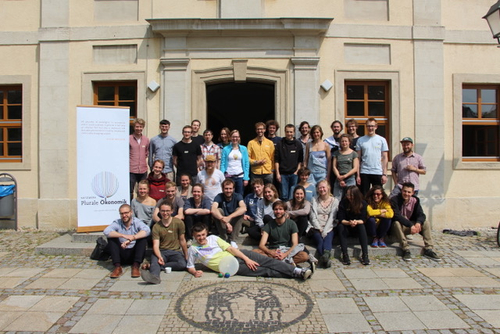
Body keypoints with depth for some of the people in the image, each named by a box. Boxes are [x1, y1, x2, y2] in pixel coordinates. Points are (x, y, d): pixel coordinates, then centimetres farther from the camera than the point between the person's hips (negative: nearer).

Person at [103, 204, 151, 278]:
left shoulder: (137, 222, -4)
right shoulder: (117, 223, 0)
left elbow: (147, 230, -26)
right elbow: (106, 231, -21)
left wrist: (131, 239, -37)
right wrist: (123, 236, -34)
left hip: (134, 254, -1)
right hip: (121, 255, 2)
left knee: (142, 237, -22)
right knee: (111, 237, -16)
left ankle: (136, 266, -26)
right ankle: (117, 267, -23)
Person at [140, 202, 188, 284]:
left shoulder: (178, 222, 0)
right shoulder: (156, 227, 1)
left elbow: (182, 240, 7)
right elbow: (156, 245, -8)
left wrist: (186, 256, 10)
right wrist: (159, 257, -28)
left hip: (175, 251, 0)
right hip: (161, 252, 0)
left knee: (182, 264, -31)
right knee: (154, 259, -34)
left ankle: (153, 267, -29)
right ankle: (154, 276, -61)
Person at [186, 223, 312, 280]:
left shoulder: (213, 238, 7)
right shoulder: (193, 249, 2)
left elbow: (230, 248, 1)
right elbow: (190, 267, 10)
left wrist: (246, 258, -10)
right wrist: (195, 272, -16)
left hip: (236, 255, 3)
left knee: (266, 261, -14)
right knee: (264, 271, -14)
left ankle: (296, 271, -14)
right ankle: (294, 274, -14)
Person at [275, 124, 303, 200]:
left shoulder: (298, 144, 6)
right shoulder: (280, 144, 3)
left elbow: (300, 160, 7)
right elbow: (276, 160, 2)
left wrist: (297, 171, -4)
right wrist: (277, 173, -4)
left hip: (294, 174, 1)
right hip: (283, 174, -1)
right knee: (284, 195, 1)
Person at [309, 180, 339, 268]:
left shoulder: (334, 201, 11)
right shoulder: (314, 200, 15)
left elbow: (332, 217, 0)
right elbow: (313, 217, 5)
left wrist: (325, 231, -12)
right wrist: (319, 229, -8)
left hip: (329, 228, -1)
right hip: (317, 228, 1)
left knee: (328, 238, -31)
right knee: (320, 240, -29)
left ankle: (325, 254, -58)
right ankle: (326, 258, -50)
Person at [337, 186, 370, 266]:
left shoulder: (363, 203, -12)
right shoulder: (343, 203, -15)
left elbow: (363, 220, -13)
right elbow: (341, 219, -17)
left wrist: (357, 222, -35)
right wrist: (349, 223, -37)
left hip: (357, 225, 1)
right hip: (345, 224, -1)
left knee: (362, 227, -31)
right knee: (340, 227, -32)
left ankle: (365, 254, -32)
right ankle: (345, 254, -37)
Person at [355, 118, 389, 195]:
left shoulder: (382, 140, 5)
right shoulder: (360, 140, 6)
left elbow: (384, 158, 4)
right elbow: (358, 158, 4)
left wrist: (385, 174, -4)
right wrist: (358, 175, -2)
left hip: (378, 173, 0)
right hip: (364, 172, 0)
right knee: (364, 195, 5)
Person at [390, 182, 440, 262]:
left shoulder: (415, 200, 0)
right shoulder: (394, 200, -17)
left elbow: (421, 215, -7)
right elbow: (397, 216, -28)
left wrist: (418, 223, -31)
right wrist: (410, 225, -37)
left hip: (410, 226, 5)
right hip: (399, 226, -5)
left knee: (425, 223, -15)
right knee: (397, 223, -38)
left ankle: (428, 250, -16)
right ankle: (406, 250, -37)